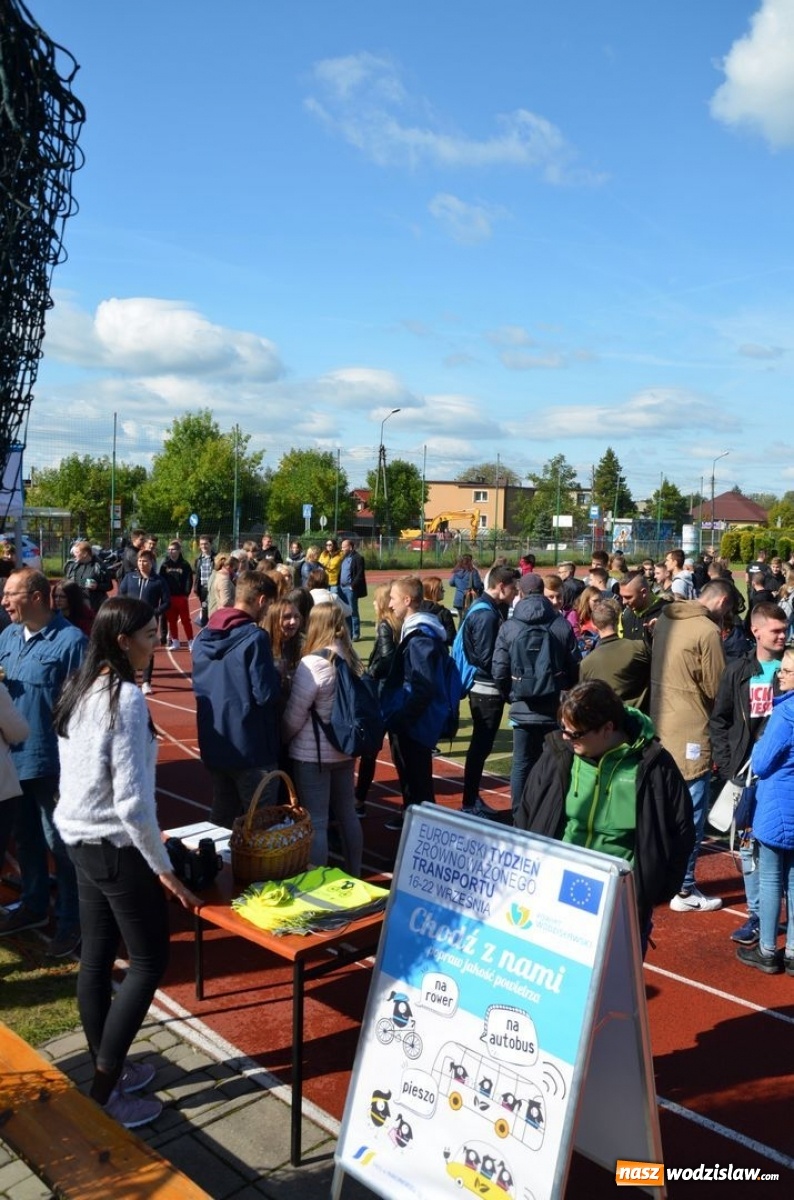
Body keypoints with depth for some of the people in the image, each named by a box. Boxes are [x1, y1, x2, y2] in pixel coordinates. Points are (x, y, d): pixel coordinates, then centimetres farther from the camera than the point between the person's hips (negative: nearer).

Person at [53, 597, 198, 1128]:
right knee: (149, 960, 4)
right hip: (116, 845, -9)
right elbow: (131, 799, -24)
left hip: (80, 838, 9)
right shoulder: (125, 697, -22)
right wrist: (163, 866, -15)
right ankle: (105, 1092, 9)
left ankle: (106, 1070, 30)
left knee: (97, 955, 16)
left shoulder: (79, 689, 5)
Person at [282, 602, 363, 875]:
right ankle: (354, 876, 30)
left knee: (315, 823, 0)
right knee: (347, 815, 18)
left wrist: (281, 740, 3)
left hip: (312, 754, -7)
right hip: (345, 749, 8)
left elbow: (294, 715, -14)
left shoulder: (313, 663, -19)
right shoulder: (351, 659, 2)